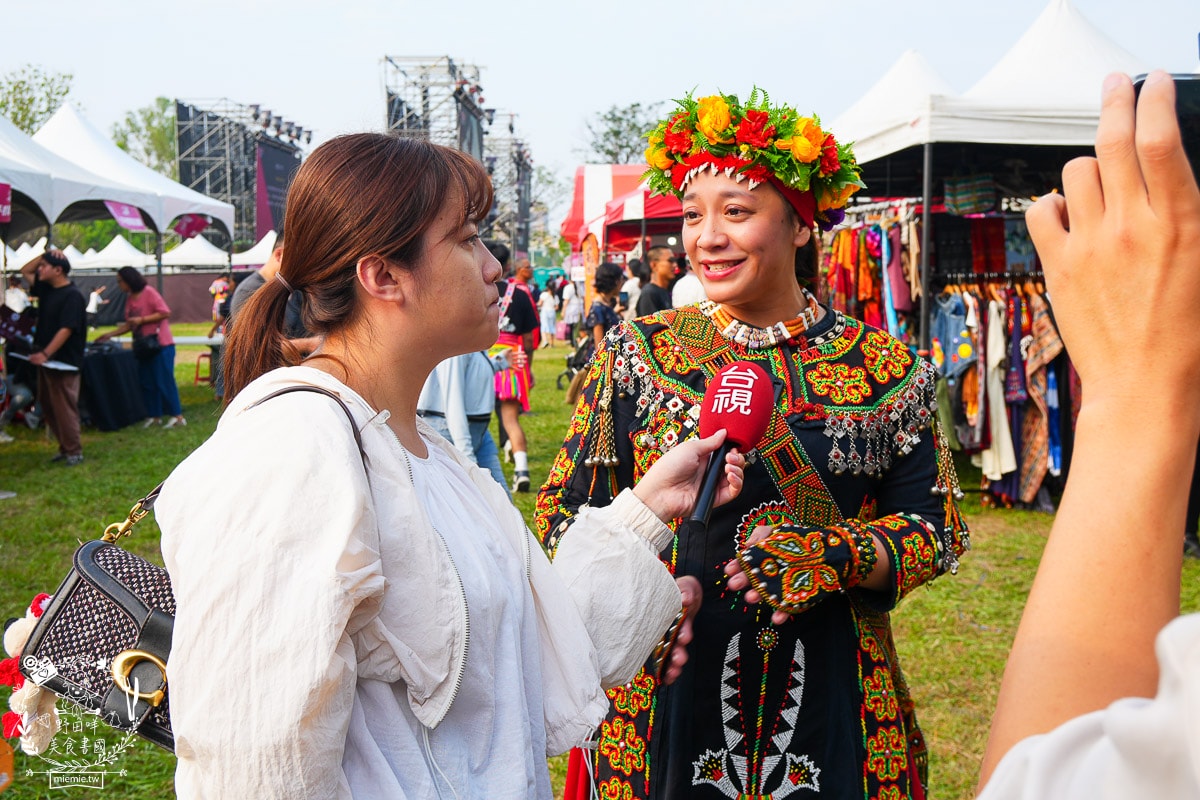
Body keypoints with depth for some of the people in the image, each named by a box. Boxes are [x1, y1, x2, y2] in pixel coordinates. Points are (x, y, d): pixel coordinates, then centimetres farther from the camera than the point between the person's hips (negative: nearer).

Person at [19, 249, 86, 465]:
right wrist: (45, 254, 8)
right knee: (47, 406, 13)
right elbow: (25, 271, 24)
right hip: (45, 359, 9)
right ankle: (64, 446, 21)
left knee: (64, 407, -4)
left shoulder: (72, 295, -16)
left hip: (62, 362, -9)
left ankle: (74, 451, 4)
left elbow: (66, 329, -23)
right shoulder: (46, 289, 10)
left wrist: (45, 354, -28)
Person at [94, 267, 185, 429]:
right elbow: (128, 325, 19)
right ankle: (154, 416, 16)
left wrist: (141, 320, -18)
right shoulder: (129, 299, 12)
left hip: (161, 345, -8)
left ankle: (177, 416, -3)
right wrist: (110, 334, 14)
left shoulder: (149, 292, -10)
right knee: (146, 382, 8)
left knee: (164, 381, -8)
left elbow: (165, 313, -16)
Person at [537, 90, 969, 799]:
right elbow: (565, 514, 2)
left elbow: (938, 530, 1)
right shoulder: (637, 354, -1)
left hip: (833, 698, 1)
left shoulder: (883, 366, -1)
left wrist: (836, 557, -18)